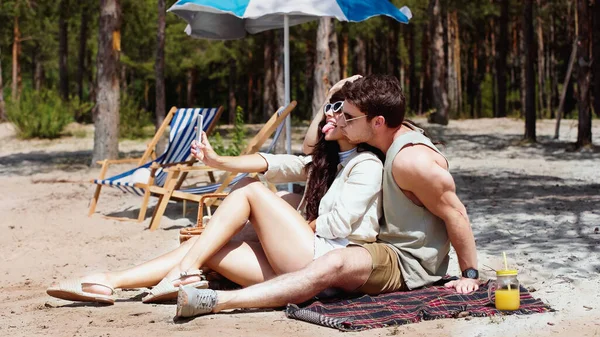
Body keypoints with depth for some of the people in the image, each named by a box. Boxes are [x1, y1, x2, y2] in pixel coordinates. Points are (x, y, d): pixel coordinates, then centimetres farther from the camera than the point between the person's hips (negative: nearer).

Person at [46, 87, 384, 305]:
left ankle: (184, 273, -15)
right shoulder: (325, 162, 26)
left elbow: (341, 223, -13)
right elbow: (272, 163, 12)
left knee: (250, 191, -9)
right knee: (203, 245, -3)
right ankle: (109, 283, -10)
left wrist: (300, 228, 3)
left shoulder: (368, 165, 0)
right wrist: (217, 161, -1)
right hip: (298, 266, 8)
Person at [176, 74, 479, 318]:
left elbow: (455, 213, -18)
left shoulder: (411, 160, -25)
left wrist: (470, 274, -14)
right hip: (387, 246, 11)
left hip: (408, 264, -11)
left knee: (335, 264, -39)